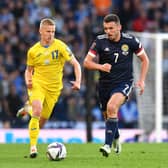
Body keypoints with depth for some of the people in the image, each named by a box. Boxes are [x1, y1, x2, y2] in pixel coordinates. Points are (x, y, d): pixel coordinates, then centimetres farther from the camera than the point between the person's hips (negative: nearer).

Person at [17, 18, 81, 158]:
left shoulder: (60, 46, -7)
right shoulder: (33, 51, 1)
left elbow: (76, 64, -6)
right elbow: (29, 69, 15)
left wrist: (78, 82, -21)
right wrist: (28, 81, -7)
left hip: (54, 88, 1)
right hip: (37, 84, -1)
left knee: (41, 123, 8)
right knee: (37, 111, -29)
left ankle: (29, 108, 42)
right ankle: (33, 147, -24)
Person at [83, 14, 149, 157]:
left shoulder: (130, 41, -8)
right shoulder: (100, 41, -8)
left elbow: (144, 59, 5)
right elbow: (87, 62, -7)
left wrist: (142, 80, -3)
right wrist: (100, 67, -26)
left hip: (124, 82, -3)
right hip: (105, 84, 3)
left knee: (111, 107, -28)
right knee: (107, 115, 13)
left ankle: (108, 145, -26)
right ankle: (116, 140, 44)